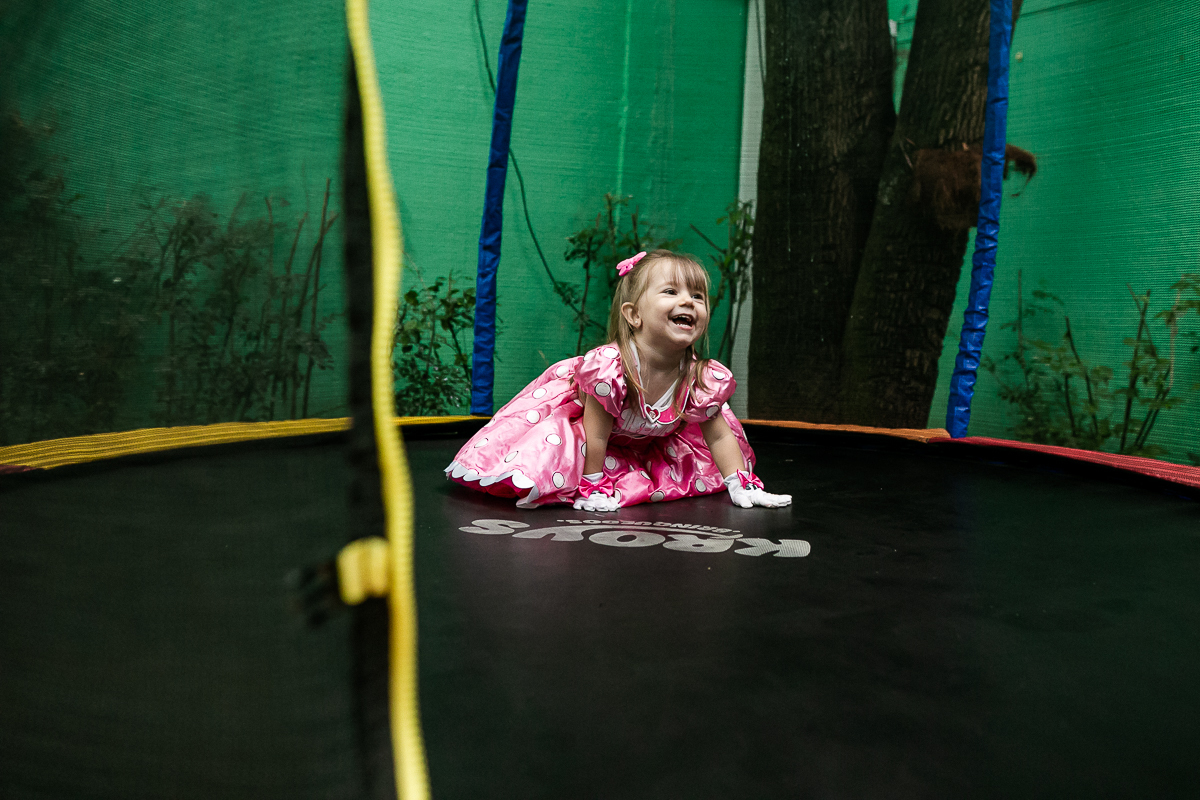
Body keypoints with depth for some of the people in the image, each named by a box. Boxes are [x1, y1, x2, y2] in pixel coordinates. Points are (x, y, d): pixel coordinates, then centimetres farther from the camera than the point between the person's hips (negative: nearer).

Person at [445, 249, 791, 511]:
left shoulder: (704, 379, -28)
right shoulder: (607, 366, -41)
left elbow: (719, 436, -14)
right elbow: (596, 433, -31)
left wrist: (740, 486, -15)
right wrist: (592, 486, -22)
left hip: (651, 439, 5)